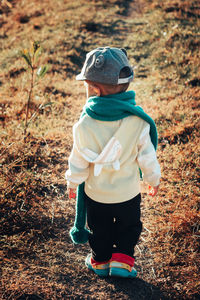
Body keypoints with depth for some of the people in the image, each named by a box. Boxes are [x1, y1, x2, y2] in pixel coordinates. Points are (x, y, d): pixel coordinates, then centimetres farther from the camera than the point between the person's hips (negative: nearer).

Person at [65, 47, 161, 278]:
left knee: (99, 229, 25)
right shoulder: (138, 122, -21)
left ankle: (100, 261, 41)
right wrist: (153, 179, 8)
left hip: (95, 193, 1)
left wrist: (72, 183, 8)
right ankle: (121, 261, 24)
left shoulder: (84, 125, -23)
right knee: (128, 226, 25)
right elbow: (147, 157, -10)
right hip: (128, 192, 0)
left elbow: (78, 161, -10)